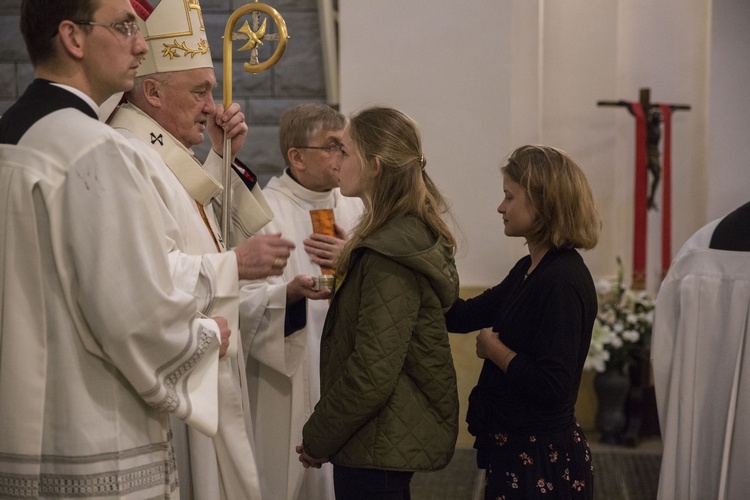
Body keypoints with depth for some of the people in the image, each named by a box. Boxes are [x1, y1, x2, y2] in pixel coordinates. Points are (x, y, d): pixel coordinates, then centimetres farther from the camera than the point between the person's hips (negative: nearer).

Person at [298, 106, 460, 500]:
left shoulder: (388, 257, -21)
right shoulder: (411, 236, 9)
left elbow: (371, 373, -23)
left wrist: (317, 439, -13)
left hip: (381, 444, -10)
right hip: (395, 438, 10)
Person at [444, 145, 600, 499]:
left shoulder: (563, 282, -21)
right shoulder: (529, 270, 8)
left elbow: (551, 386, -27)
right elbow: (462, 316, 10)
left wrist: (494, 349, -13)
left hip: (541, 460, -9)